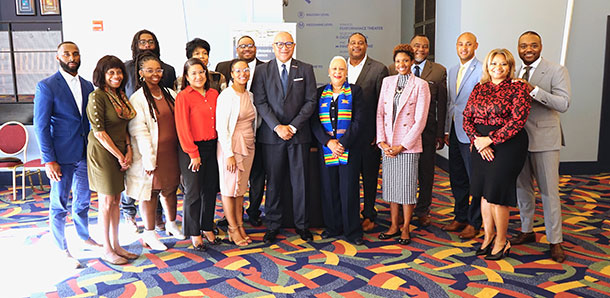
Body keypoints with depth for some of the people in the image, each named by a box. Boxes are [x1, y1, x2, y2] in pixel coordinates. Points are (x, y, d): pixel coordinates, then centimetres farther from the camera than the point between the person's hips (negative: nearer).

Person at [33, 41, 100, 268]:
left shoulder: (87, 86, 8)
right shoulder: (46, 86, -8)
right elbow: (41, 126, -10)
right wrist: (49, 160, -14)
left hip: (85, 154, 5)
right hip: (61, 156, -5)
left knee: (83, 200, 19)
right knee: (59, 205, 6)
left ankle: (85, 238, 37)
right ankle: (62, 250, 20)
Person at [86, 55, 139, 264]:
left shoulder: (120, 95, 10)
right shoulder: (97, 96, -14)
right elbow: (99, 132, -17)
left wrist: (128, 150, 1)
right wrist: (120, 156, -12)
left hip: (120, 152, 7)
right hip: (103, 153, -7)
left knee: (116, 201, 12)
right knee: (106, 202, 2)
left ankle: (116, 245, 23)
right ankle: (107, 250, 15)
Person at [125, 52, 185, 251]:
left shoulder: (170, 94, 9)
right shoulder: (137, 99, -9)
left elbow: (179, 122, 14)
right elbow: (139, 131, -13)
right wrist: (148, 159, -17)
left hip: (172, 151, 6)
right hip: (152, 154, -5)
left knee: (170, 189, 17)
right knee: (150, 192, 3)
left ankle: (171, 224, 36)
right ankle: (149, 233, 18)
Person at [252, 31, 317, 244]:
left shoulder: (306, 70, 6)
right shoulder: (263, 70, 6)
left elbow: (311, 101, 0)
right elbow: (260, 102, -1)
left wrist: (293, 126, -9)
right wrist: (277, 126, -12)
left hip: (299, 134, 0)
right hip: (272, 135, 0)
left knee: (300, 181, 5)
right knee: (273, 182, 5)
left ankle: (301, 224, 19)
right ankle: (273, 225, 18)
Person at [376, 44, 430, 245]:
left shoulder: (420, 85, -4)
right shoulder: (387, 82, 10)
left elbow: (420, 119, -8)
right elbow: (380, 113, 8)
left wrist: (402, 145, -11)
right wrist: (382, 141, -3)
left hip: (408, 145, -4)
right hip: (387, 145, 4)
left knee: (407, 186, 2)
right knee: (390, 184, 10)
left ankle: (406, 229, 16)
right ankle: (394, 226, 22)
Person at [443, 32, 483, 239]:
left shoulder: (481, 71, -9)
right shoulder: (453, 71, 16)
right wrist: (447, 130, 16)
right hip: (455, 132, 8)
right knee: (457, 178, 15)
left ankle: (474, 223, 14)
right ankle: (460, 218, 28)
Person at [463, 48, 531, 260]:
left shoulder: (518, 88, -5)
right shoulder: (479, 88, 10)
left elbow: (518, 120, -14)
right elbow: (467, 117, 6)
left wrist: (490, 139, -16)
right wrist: (477, 140, -9)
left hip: (507, 145, -5)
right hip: (480, 146, 5)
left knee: (496, 194, -1)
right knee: (484, 193, 10)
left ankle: (502, 242, 16)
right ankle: (488, 237, 26)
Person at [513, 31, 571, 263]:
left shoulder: (556, 71, -5)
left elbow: (564, 104, -17)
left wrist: (533, 90, -25)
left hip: (544, 139, -5)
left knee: (549, 191, -1)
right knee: (522, 188, 14)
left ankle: (555, 241, 11)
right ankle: (527, 231, 30)